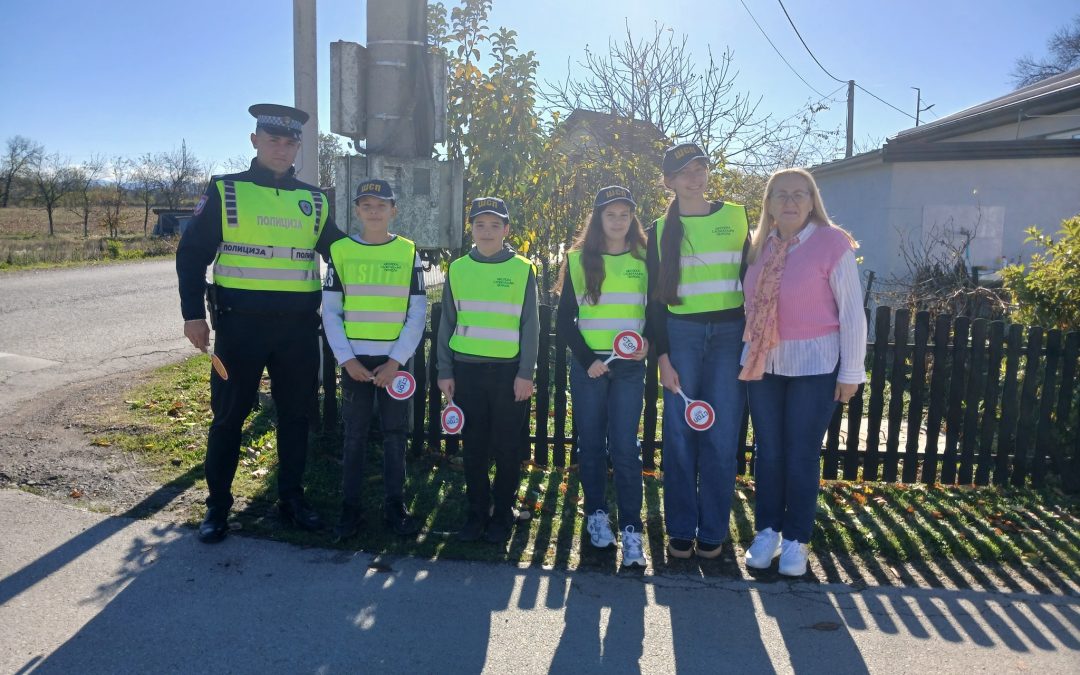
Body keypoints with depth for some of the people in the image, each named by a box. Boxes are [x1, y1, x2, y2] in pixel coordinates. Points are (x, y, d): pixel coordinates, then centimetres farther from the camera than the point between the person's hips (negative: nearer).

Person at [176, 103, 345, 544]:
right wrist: (193, 314, -7)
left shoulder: (313, 201, 9)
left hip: (299, 326, 3)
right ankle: (217, 506, 21)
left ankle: (291, 498, 25)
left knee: (296, 414, 10)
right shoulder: (224, 191, 1)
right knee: (229, 415, 5)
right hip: (240, 323, -3)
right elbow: (192, 254, -1)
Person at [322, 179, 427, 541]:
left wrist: (396, 361, -8)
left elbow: (417, 313, -1)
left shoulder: (408, 253, 1)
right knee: (354, 435, 6)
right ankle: (350, 507, 17)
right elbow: (330, 312, 2)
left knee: (395, 434, 5)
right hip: (355, 360, 0)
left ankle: (394, 506, 18)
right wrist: (346, 359, -7)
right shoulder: (340, 251, 2)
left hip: (394, 361, 0)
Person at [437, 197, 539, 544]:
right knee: (473, 446, 9)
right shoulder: (458, 269, 6)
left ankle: (503, 515, 20)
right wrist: (445, 371, 5)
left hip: (509, 371, -2)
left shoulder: (522, 269, 0)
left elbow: (530, 325, -1)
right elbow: (447, 323, 9)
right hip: (466, 369, 2)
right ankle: (477, 513, 22)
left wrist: (526, 373, -6)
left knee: (507, 447, 5)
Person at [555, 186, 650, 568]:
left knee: (624, 448, -5)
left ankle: (631, 531, 0)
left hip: (629, 365, 0)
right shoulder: (578, 260, 5)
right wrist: (586, 358, -8)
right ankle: (596, 516, 22)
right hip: (587, 364, 1)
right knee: (591, 444, 7)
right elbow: (564, 320, 4)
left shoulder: (645, 260, 7)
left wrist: (648, 343, -11)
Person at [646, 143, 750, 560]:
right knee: (680, 434, 2)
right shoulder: (661, 230, 6)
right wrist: (662, 356, -3)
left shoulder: (735, 217, 7)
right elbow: (656, 297, 4)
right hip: (681, 333, 0)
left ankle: (712, 531, 14)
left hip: (729, 332, 0)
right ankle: (680, 530, 15)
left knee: (722, 435, 0)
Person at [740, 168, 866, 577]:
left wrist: (850, 372, -7)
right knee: (768, 451, 10)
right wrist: (749, 354, 7)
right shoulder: (761, 245, 5)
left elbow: (852, 311, -7)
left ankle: (796, 540, 18)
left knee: (802, 455, 3)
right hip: (764, 363, 4)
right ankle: (767, 532, 24)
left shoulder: (832, 243, -9)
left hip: (814, 363, -4)